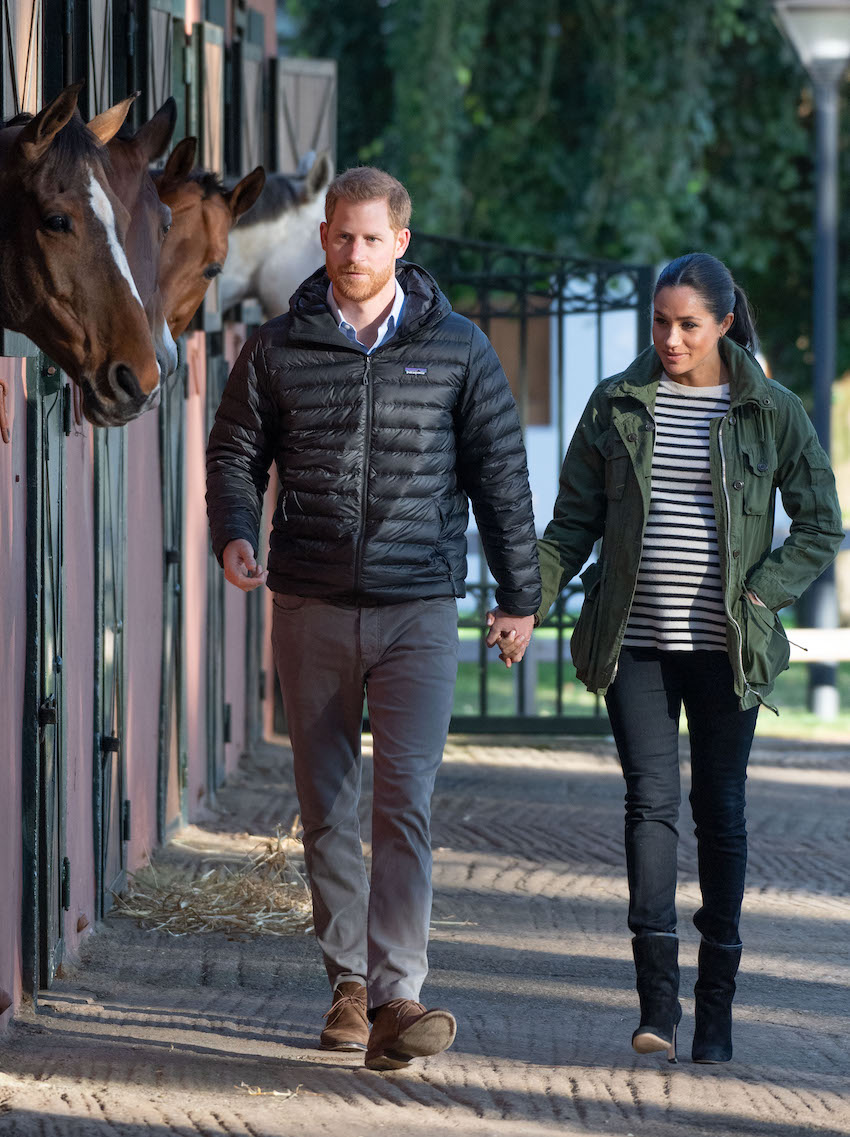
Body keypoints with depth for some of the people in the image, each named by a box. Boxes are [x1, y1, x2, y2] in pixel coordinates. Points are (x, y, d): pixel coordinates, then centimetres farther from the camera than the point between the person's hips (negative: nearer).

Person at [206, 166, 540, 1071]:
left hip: (417, 610, -2)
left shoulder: (457, 349, 3)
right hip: (310, 606, 2)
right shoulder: (278, 349, 5)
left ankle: (396, 995, -18)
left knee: (405, 800, -13)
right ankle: (348, 983, 18)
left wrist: (518, 592, 10)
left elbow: (499, 472, 9)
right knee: (325, 805, 7)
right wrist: (234, 534, -10)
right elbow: (234, 452, 10)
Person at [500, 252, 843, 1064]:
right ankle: (657, 997, -15)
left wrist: (760, 596, -11)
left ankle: (715, 1005, 12)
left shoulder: (772, 414, 1)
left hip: (725, 650, -1)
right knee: (650, 800, -10)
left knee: (719, 812, 4)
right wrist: (529, 603, -7)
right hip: (635, 643, 1)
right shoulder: (616, 406, 5)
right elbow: (573, 522, 7)